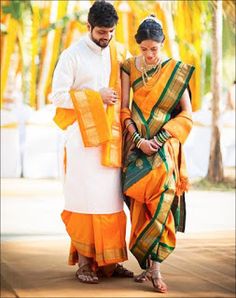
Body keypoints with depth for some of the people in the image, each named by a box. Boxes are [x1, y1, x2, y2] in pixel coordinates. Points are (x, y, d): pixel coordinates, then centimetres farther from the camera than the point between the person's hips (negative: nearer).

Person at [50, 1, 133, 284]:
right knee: (85, 197, -6)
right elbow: (57, 96, -8)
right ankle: (84, 262, -1)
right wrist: (96, 97, -12)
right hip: (83, 136, -5)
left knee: (111, 197, 5)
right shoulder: (72, 55, -4)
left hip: (111, 137, 5)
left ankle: (108, 260, 12)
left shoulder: (119, 53, 10)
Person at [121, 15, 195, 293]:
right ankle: (151, 265, 2)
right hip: (136, 142, 2)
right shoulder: (129, 67, 4)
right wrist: (138, 140, -12)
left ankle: (152, 264, -15)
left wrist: (158, 139, -11)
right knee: (141, 203, -3)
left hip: (164, 144, -2)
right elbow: (124, 109, 2)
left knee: (159, 199, -17)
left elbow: (186, 114, -1)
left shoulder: (176, 70, 0)